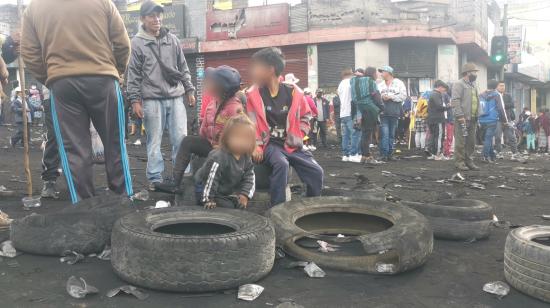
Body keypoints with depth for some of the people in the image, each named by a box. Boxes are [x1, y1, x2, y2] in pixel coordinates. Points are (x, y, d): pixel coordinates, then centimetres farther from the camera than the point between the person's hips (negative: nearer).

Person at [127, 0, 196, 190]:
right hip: (152, 99, -3)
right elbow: (133, 74, -1)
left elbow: (183, 68, 16)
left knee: (181, 138, 2)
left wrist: (189, 90, 11)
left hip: (176, 97, 3)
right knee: (154, 141, 3)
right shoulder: (137, 43, 0)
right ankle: (155, 178, 11)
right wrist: (135, 100, -5)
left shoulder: (172, 40, 11)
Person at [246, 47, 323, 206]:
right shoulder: (253, 93, -5)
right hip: (269, 143, -2)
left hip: (291, 144, 2)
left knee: (316, 172, -12)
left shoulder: (293, 92, -3)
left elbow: (305, 116, 12)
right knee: (281, 164, -34)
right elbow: (251, 123, 0)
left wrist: (297, 136, 2)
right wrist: (256, 146, -10)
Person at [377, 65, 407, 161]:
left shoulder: (399, 83, 6)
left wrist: (391, 97, -10)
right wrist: (381, 97, -11)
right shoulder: (380, 85, 16)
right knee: (384, 134, -9)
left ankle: (390, 154, 13)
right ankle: (384, 154, -9)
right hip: (383, 113, 1)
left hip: (394, 113, -1)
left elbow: (403, 96, -5)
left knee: (392, 135, 7)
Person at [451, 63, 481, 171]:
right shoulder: (459, 84, -6)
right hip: (462, 118, -8)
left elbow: (476, 100, 23)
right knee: (461, 142, -6)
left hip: (473, 119, 8)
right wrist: (460, 116, -21)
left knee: (471, 142, 10)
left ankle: (468, 161, 17)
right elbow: (455, 101, -15)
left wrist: (477, 117, 15)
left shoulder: (473, 85, 21)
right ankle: (459, 162, -1)